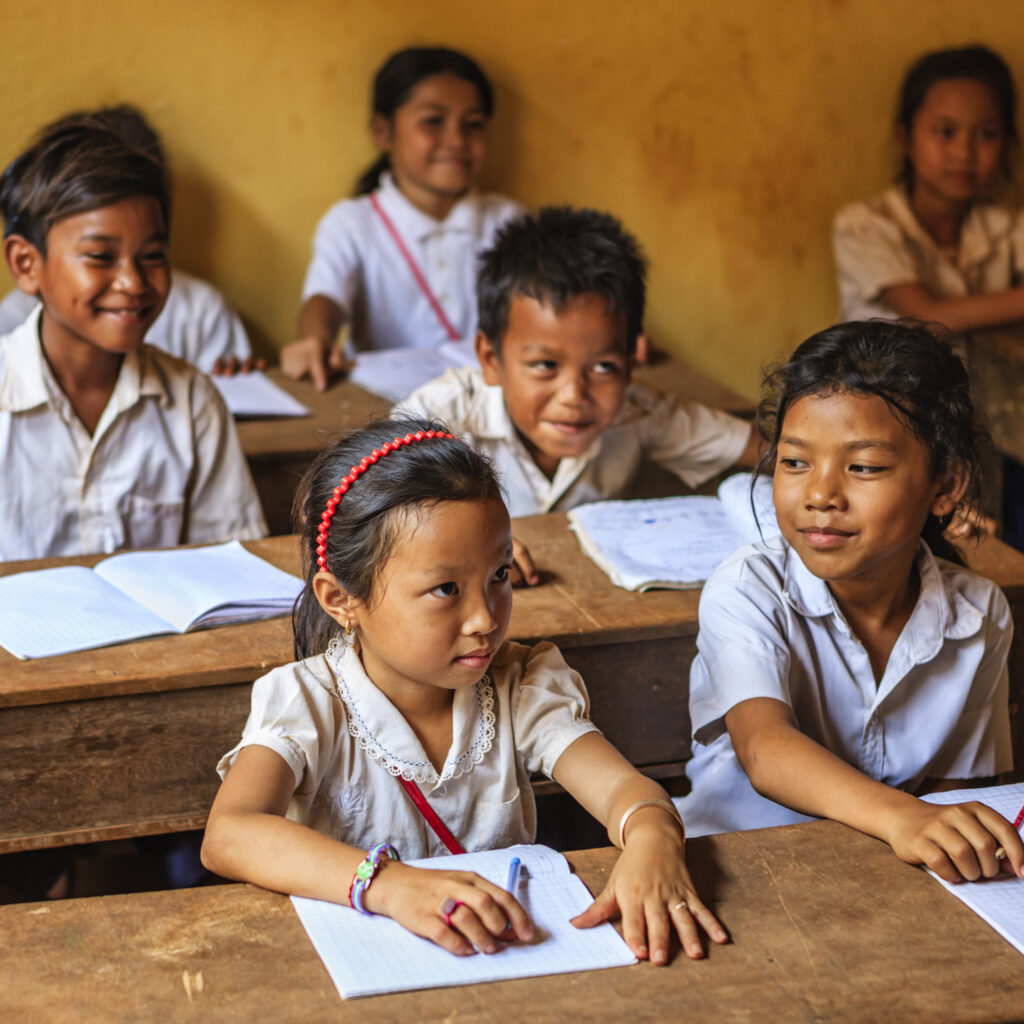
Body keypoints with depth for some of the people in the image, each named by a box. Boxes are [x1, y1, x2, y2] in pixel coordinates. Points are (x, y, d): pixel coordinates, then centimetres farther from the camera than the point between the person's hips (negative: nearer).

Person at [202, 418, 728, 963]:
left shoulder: (520, 689, -1)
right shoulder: (307, 704, -13)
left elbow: (620, 785, -14)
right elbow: (228, 835, -30)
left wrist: (652, 836, -39)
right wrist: (386, 883, -46)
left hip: (507, 957, 3)